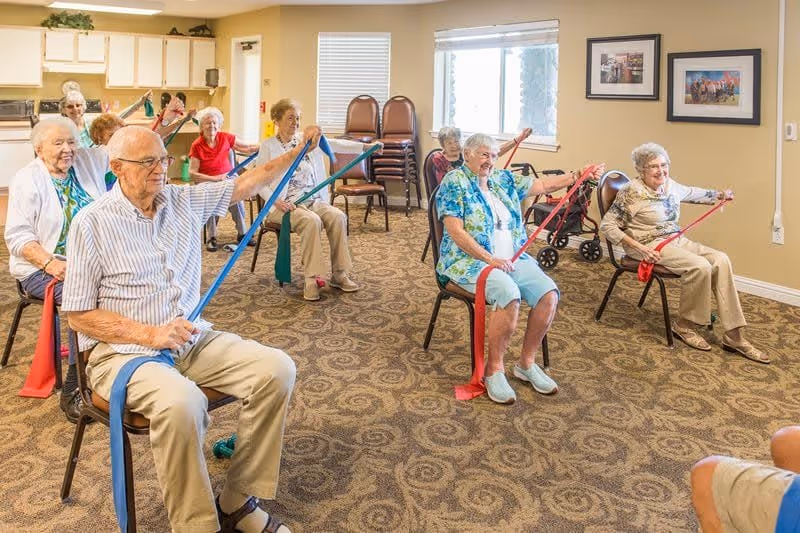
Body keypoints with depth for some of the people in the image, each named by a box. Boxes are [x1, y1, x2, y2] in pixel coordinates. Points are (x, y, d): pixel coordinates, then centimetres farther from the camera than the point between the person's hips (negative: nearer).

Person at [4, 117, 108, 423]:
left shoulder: (87, 162, 9)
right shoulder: (26, 180, -4)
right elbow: (18, 236, -9)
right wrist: (50, 263, -23)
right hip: (43, 268, -4)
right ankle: (73, 391, -20)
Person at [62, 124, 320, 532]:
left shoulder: (185, 201, 8)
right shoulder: (92, 223, -6)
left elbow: (247, 183, 13)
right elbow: (79, 315, -8)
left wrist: (298, 150, 4)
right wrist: (150, 334, -18)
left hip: (193, 339, 6)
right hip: (122, 351, -5)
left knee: (277, 369, -16)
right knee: (181, 403, -37)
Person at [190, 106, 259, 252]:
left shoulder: (226, 138, 1)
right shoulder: (197, 146, -6)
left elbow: (248, 148, 7)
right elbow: (192, 173, -8)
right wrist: (214, 178, -19)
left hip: (228, 177, 1)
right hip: (208, 182, -1)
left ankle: (242, 233, -18)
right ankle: (211, 237, -19)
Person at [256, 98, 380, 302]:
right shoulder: (268, 146, 3)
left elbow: (335, 144, 3)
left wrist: (365, 146, -10)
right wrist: (277, 201, -18)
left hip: (314, 200, 4)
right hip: (285, 204, -4)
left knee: (338, 216, -23)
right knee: (311, 221, -33)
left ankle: (339, 274, -12)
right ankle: (311, 279, -25)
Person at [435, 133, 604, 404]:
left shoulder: (503, 179, 15)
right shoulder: (455, 182, -5)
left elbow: (542, 185, 19)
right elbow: (456, 232, -14)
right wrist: (490, 259, -20)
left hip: (512, 258, 7)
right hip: (470, 261, -7)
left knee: (549, 293, -16)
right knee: (509, 293, -34)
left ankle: (527, 362, 1)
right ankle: (494, 369, -17)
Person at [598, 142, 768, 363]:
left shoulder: (670, 185, 8)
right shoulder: (632, 192, -14)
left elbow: (692, 193, 33)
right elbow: (607, 225, -17)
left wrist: (719, 195, 31)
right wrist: (639, 247, -23)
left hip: (676, 240, 8)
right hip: (650, 246, -8)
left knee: (720, 260, -13)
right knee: (699, 266, -27)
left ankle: (734, 337, -12)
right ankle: (684, 326, -5)